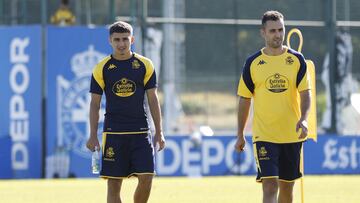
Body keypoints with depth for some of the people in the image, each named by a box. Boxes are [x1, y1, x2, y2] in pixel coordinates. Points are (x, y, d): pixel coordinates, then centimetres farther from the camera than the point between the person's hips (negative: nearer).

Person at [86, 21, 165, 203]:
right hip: (113, 133, -1)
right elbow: (95, 104, 5)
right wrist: (93, 135, -2)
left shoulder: (145, 65, 4)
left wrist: (159, 132, 2)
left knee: (146, 177, -10)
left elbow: (152, 99, 7)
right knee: (114, 183, -1)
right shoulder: (101, 68, 2)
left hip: (141, 132, 1)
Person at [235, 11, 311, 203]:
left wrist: (303, 119, -21)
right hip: (264, 136, -2)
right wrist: (240, 135, 7)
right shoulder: (253, 63, 1)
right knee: (270, 186, -14)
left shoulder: (297, 59, 3)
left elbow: (305, 93, -2)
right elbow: (244, 99, 7)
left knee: (287, 186, 11)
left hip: (292, 135, 2)